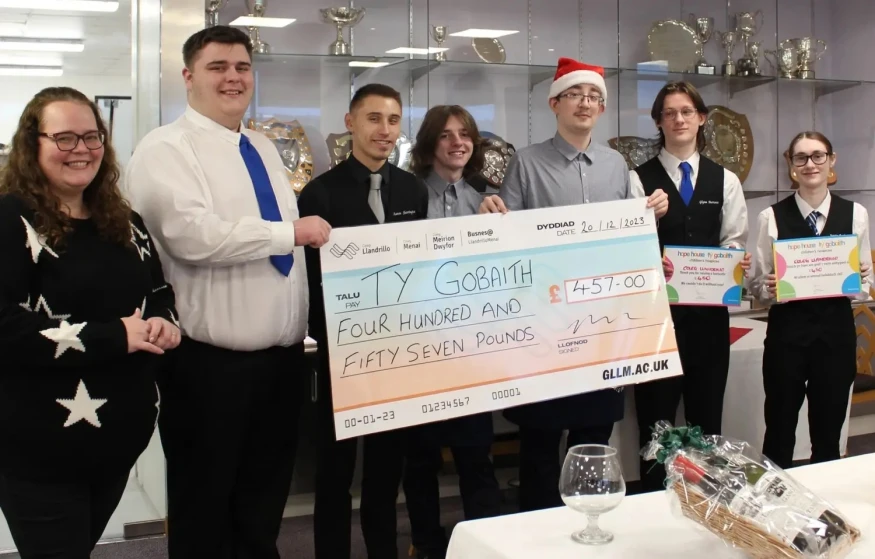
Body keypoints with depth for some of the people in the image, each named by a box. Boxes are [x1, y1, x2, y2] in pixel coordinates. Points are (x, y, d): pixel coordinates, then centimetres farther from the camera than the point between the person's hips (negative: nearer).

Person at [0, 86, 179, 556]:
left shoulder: (123, 222, 11)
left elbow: (161, 293, 21)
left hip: (121, 436, 7)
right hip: (41, 448, -7)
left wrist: (163, 325, -4)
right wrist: (116, 336, -23)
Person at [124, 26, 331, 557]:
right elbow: (193, 234, -26)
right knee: (204, 510, 10)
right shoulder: (167, 148, -10)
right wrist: (292, 232, -18)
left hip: (283, 356, 7)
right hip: (211, 363, -7)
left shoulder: (265, 149, 14)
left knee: (263, 508, 20)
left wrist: (304, 328, 15)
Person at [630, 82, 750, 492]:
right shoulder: (639, 179, -1)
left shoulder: (725, 181, 10)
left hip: (709, 310, 3)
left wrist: (738, 262, -14)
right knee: (655, 415, 5)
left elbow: (735, 243, 8)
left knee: (707, 412, 13)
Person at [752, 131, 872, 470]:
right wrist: (769, 289, -20)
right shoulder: (772, 216, -3)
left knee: (828, 433, 13)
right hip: (787, 333, -2)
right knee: (779, 432, 7)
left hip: (836, 332, 2)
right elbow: (757, 285, 1)